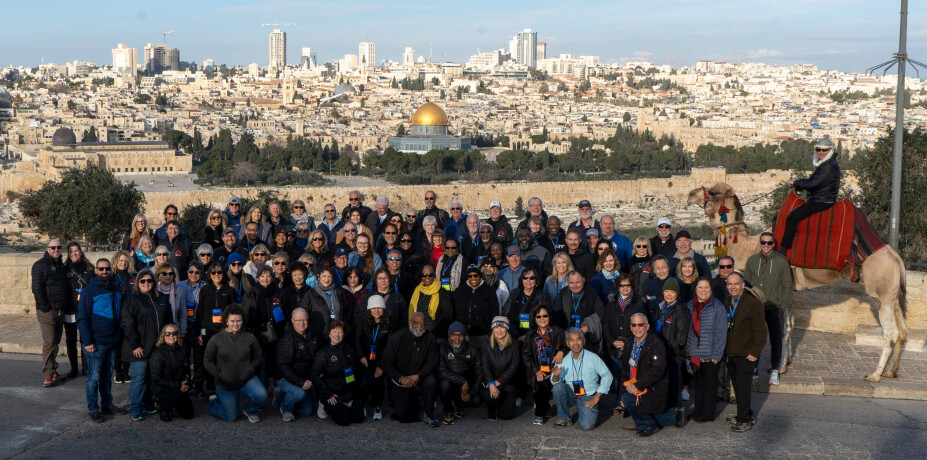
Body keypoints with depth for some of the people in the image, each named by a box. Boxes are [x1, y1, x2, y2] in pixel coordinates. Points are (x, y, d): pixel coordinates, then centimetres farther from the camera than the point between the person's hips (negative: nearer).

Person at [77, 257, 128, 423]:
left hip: (113, 341, 6)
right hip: (96, 342, -6)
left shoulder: (116, 289, 10)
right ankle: (93, 409, 5)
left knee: (107, 374, 15)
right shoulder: (89, 291, -8)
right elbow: (82, 318, -9)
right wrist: (87, 341, -15)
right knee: (94, 376, -2)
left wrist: (120, 335, 13)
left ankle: (107, 404, 24)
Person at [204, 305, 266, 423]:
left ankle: (249, 410, 8)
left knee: (262, 395, -28)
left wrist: (250, 369, -11)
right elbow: (208, 361, 2)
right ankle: (214, 401, 38)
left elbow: (257, 358, 8)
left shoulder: (250, 338, 0)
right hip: (226, 383, -1)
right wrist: (218, 375, -11)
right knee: (231, 417, 5)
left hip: (247, 379, 1)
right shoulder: (216, 340, -4)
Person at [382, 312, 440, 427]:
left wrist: (418, 376, -25)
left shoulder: (429, 337, -8)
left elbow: (432, 362, -9)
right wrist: (401, 378, -26)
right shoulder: (396, 338, -14)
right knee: (402, 415, -10)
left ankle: (429, 415, -12)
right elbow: (386, 364, -12)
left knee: (430, 381, -34)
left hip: (419, 377, 1)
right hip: (399, 380, -1)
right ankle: (415, 403, 27)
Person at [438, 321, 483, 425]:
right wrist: (462, 381, -32)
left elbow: (478, 373, -2)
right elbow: (441, 371, -25)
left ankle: (458, 404, 17)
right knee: (445, 383, -36)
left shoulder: (472, 350, -4)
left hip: (467, 385, 3)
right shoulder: (442, 348, -13)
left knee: (477, 401, -19)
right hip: (450, 383, -3)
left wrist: (471, 393, -14)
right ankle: (448, 412, -9)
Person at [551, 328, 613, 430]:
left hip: (588, 397, -3)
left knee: (586, 425, -23)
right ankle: (564, 418, -7)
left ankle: (590, 411, 14)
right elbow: (555, 382, 0)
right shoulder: (565, 360, -2)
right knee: (558, 387, -27)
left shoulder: (592, 358, -9)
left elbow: (607, 376, -4)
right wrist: (556, 376, -25)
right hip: (571, 394, 3)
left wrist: (597, 397, -7)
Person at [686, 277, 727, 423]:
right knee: (697, 384, 13)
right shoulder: (690, 305, 6)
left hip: (709, 355, -4)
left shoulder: (718, 306, -8)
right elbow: (685, 329, 11)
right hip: (693, 354, 4)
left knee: (709, 384, 7)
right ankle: (697, 411, 26)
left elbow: (720, 333, -8)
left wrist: (716, 355, -12)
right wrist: (687, 351, 6)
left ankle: (707, 414, 18)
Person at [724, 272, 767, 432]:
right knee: (737, 385, 13)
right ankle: (746, 415, 26)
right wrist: (725, 350, 15)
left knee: (742, 386, -8)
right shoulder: (727, 303, 10)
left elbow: (760, 331, -14)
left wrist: (755, 352, -16)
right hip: (731, 353, 7)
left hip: (746, 354, -7)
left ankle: (745, 420, 0)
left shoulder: (753, 303, -14)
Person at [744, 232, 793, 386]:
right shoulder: (752, 260, 7)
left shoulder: (781, 261, 0)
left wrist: (784, 305, -4)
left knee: (776, 339, 1)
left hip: (774, 308, -2)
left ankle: (774, 370, 9)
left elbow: (787, 285, 2)